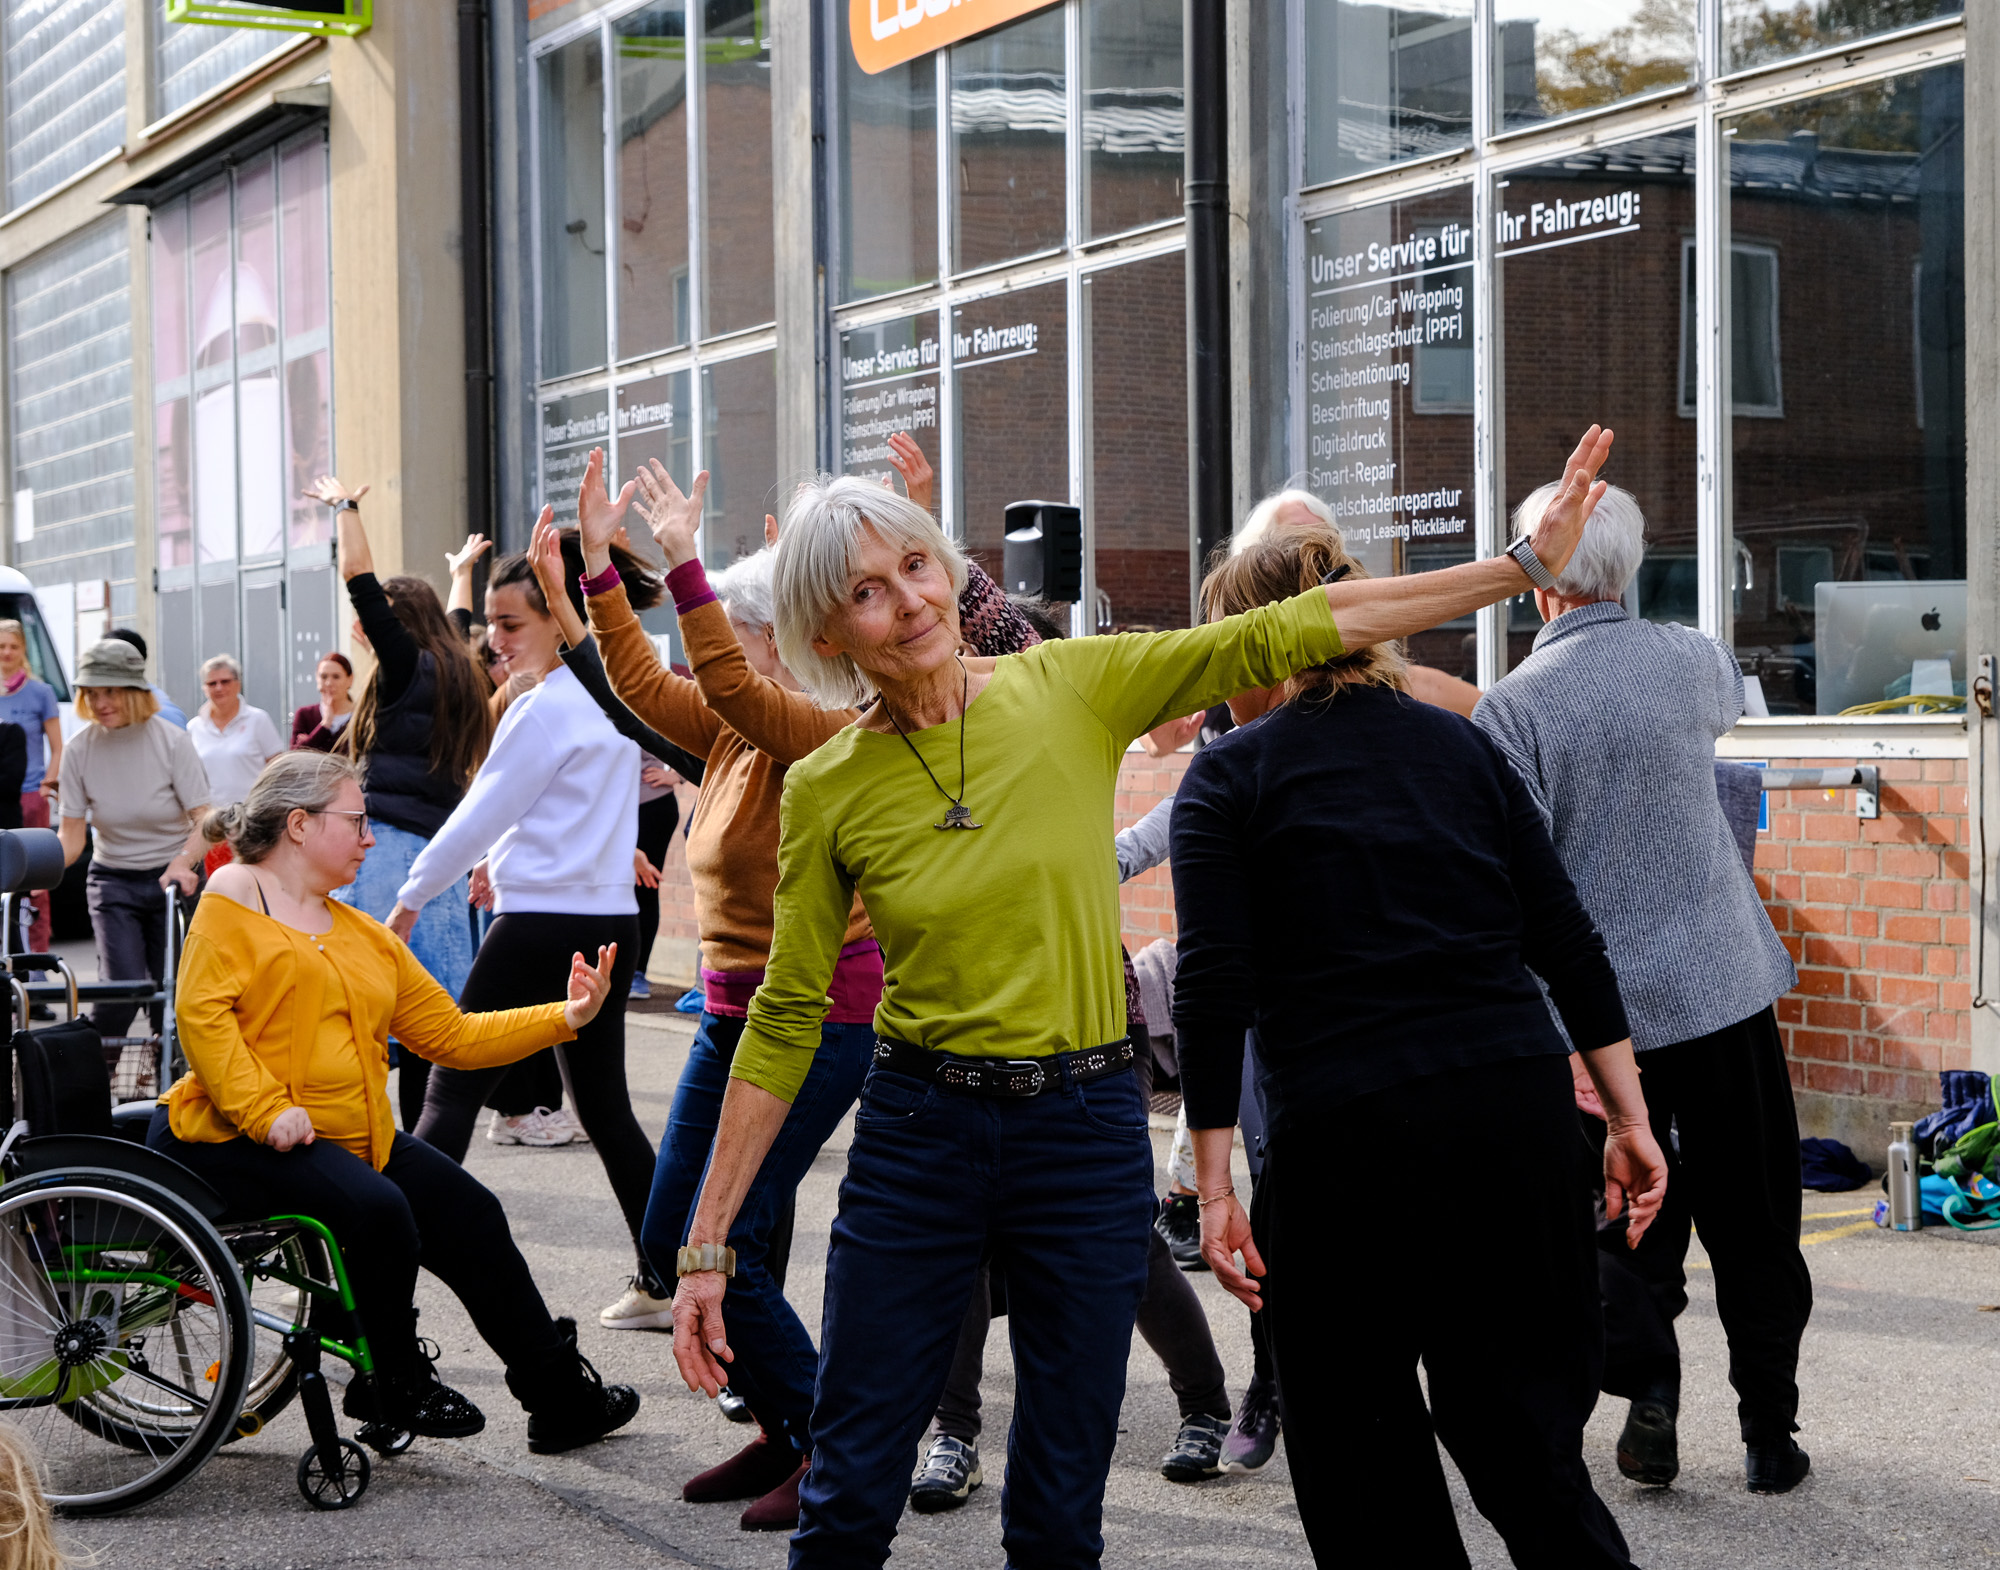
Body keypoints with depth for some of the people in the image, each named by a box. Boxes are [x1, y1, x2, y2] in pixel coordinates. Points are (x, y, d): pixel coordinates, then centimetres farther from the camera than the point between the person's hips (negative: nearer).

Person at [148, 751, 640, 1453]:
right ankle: (394, 1383, -6)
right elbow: (203, 1013, -14)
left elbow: (451, 1034, 18)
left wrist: (566, 1018, 9)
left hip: (352, 1134, 8)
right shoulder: (235, 896, -2)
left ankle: (563, 1398, 13)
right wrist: (267, 1111, -23)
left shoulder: (363, 935, 20)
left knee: (470, 1215, 0)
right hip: (233, 1137, -8)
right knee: (377, 1207, -29)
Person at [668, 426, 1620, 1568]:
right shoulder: (828, 788, -3)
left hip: (1087, 1132, 1)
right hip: (918, 1133, 0)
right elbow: (785, 1022, 1)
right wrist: (708, 1245, -1)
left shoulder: (1072, 688, -3)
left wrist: (1523, 564, -9)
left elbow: (1284, 634, -5)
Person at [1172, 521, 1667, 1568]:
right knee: (1525, 1441, 12)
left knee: (1364, 1462, 10)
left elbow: (1214, 991, -7)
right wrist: (1628, 1117, 13)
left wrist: (1215, 1185, -5)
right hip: (1517, 1111, 4)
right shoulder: (1463, 745, 15)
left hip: (1343, 1130, -4)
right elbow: (1567, 944, 11)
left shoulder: (1227, 779, 3)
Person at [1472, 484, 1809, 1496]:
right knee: (1752, 1223, 11)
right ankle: (1769, 1432, 13)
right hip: (1727, 984, 1)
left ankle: (1646, 1383, -3)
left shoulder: (1512, 710, -11)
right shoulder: (1693, 660, -2)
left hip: (1605, 1008, -1)